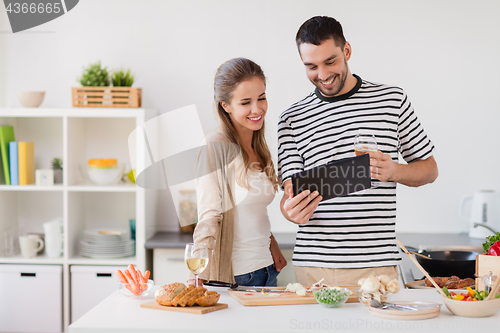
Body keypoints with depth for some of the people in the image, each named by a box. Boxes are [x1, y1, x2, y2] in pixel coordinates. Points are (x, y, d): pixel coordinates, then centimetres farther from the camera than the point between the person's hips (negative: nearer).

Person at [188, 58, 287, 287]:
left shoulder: (258, 148, 10)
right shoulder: (216, 148, -13)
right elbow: (208, 218, -17)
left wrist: (273, 247, 9)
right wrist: (198, 275, -28)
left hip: (267, 270, 7)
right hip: (234, 276, -7)